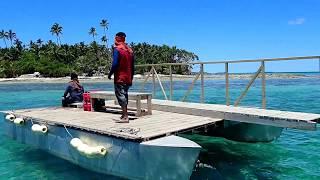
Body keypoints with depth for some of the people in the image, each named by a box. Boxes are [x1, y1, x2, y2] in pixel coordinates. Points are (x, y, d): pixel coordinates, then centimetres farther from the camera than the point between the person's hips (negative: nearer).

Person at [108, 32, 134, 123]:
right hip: (128, 78, 7)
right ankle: (124, 115, 23)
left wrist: (110, 74, -4)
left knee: (121, 96, -6)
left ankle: (125, 117, -10)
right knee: (124, 96, 15)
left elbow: (115, 64, -17)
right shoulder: (130, 50, 12)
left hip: (120, 78, -7)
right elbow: (132, 66, 13)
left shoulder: (117, 49, -9)